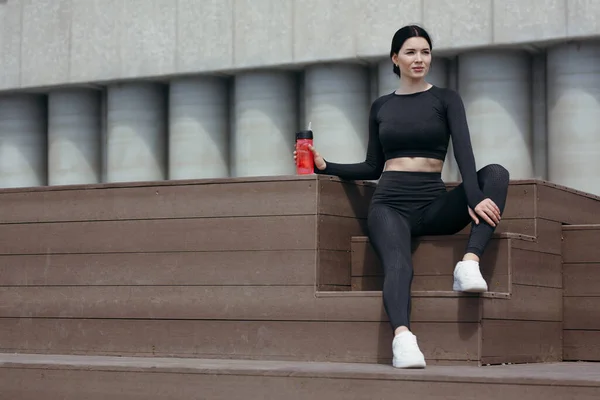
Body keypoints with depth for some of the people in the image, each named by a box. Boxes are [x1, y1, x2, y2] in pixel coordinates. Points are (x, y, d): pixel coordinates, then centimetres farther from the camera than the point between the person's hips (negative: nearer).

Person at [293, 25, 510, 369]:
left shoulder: (446, 99, 7)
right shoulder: (381, 106, 15)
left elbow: (464, 151, -8)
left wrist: (475, 197, -25)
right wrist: (326, 166, 8)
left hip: (434, 205, 0)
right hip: (390, 203, 0)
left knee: (496, 173, -27)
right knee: (399, 265, -34)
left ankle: (470, 263, -41)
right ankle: (403, 338, -59)